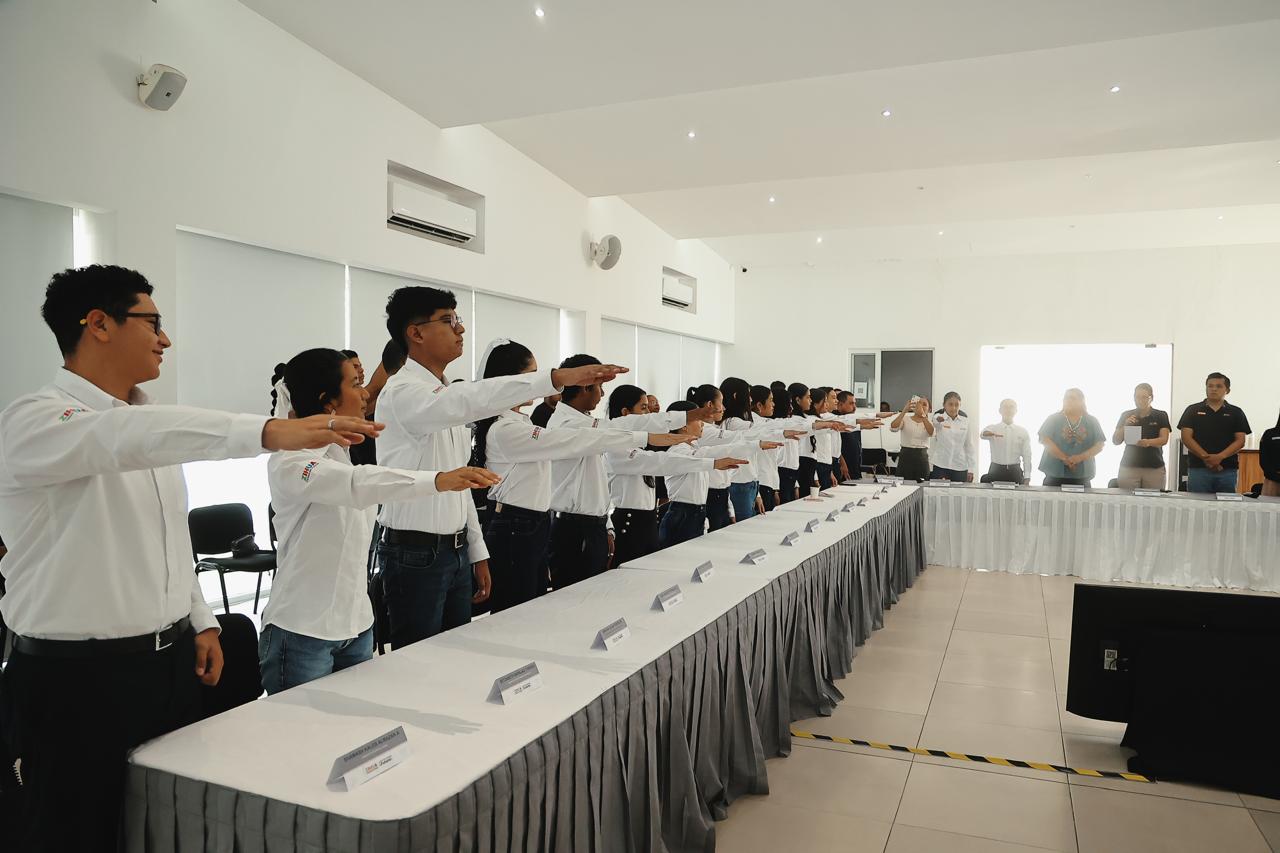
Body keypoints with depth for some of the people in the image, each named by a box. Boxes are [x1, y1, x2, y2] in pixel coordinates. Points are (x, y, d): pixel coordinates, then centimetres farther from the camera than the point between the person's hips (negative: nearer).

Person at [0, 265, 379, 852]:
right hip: (78, 676, -7)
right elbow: (124, 438, -37)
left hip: (171, 663, 7)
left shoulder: (145, 426, 10)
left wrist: (200, 624, 15)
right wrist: (268, 432, -50)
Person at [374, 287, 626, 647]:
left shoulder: (446, 394, 12)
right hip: (415, 553, -8)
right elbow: (472, 399, -36)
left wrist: (477, 552, 14)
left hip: (457, 550, 8)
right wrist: (557, 378, -42)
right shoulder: (403, 391, -15)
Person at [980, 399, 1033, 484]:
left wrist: (1027, 478, -3)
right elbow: (984, 434, -22)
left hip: (1015, 472, 1)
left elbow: (1027, 456, 5)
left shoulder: (1022, 431, 7)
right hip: (996, 470, -1)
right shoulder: (992, 428, 3)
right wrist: (991, 433, -48)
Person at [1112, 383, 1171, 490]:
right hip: (1129, 467, 1)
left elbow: (1164, 439, -6)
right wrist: (1125, 425, -13)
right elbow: (1116, 441, 4)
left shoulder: (1161, 416, 6)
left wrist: (1148, 442, -27)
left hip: (1154, 468, -1)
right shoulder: (1126, 416, 7)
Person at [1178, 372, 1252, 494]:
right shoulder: (1193, 410, 9)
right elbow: (1186, 437, 0)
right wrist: (1205, 457, -13)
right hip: (1198, 468, -1)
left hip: (1227, 470, 1)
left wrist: (1219, 457, -13)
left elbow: (1240, 440, 4)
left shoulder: (1236, 412, 12)